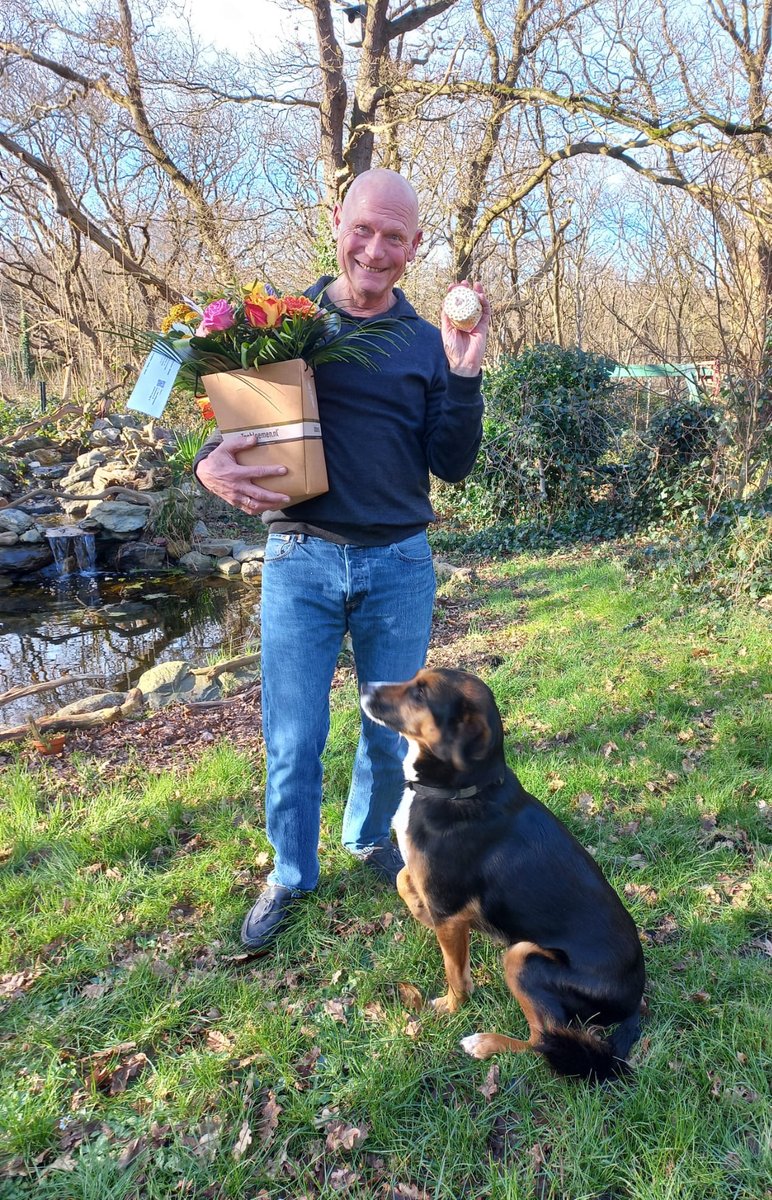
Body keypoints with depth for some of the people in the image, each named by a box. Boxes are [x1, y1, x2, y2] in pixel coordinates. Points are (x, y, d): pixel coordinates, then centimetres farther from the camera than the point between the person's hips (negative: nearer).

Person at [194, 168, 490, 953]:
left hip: (400, 566, 2)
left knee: (393, 734, 16)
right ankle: (290, 875, 31)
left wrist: (463, 374, -14)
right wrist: (210, 463, -16)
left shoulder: (427, 344, 4)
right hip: (301, 562, -1)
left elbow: (453, 465, 0)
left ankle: (371, 838, 44)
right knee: (292, 741, 7)